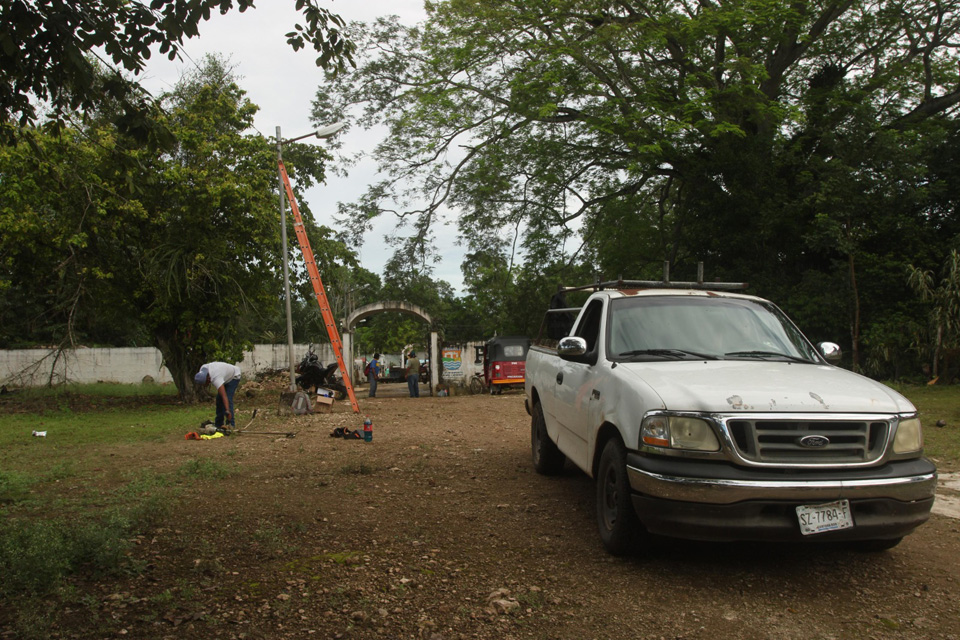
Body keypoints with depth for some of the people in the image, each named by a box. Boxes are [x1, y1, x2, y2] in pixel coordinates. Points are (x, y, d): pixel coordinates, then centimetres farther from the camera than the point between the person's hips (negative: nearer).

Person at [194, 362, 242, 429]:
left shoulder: (216, 379, -43)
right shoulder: (202, 369, -21)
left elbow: (224, 396, -50)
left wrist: (227, 411, -59)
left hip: (234, 376, -9)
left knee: (228, 399, -22)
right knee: (219, 399, 6)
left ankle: (231, 424, -21)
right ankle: (219, 423, 15)